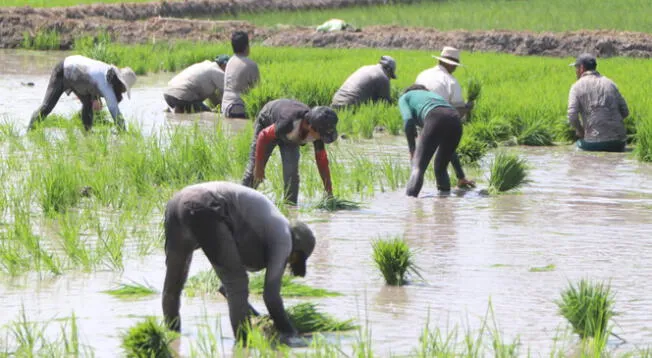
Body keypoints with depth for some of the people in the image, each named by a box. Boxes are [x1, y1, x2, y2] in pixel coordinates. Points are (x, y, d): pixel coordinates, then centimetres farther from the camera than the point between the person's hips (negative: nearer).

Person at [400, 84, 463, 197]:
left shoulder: (404, 98, 29)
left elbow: (409, 120, 3)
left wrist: (412, 150, 10)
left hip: (435, 120, -6)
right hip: (455, 120, 6)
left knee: (418, 167, -9)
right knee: (441, 168, 22)